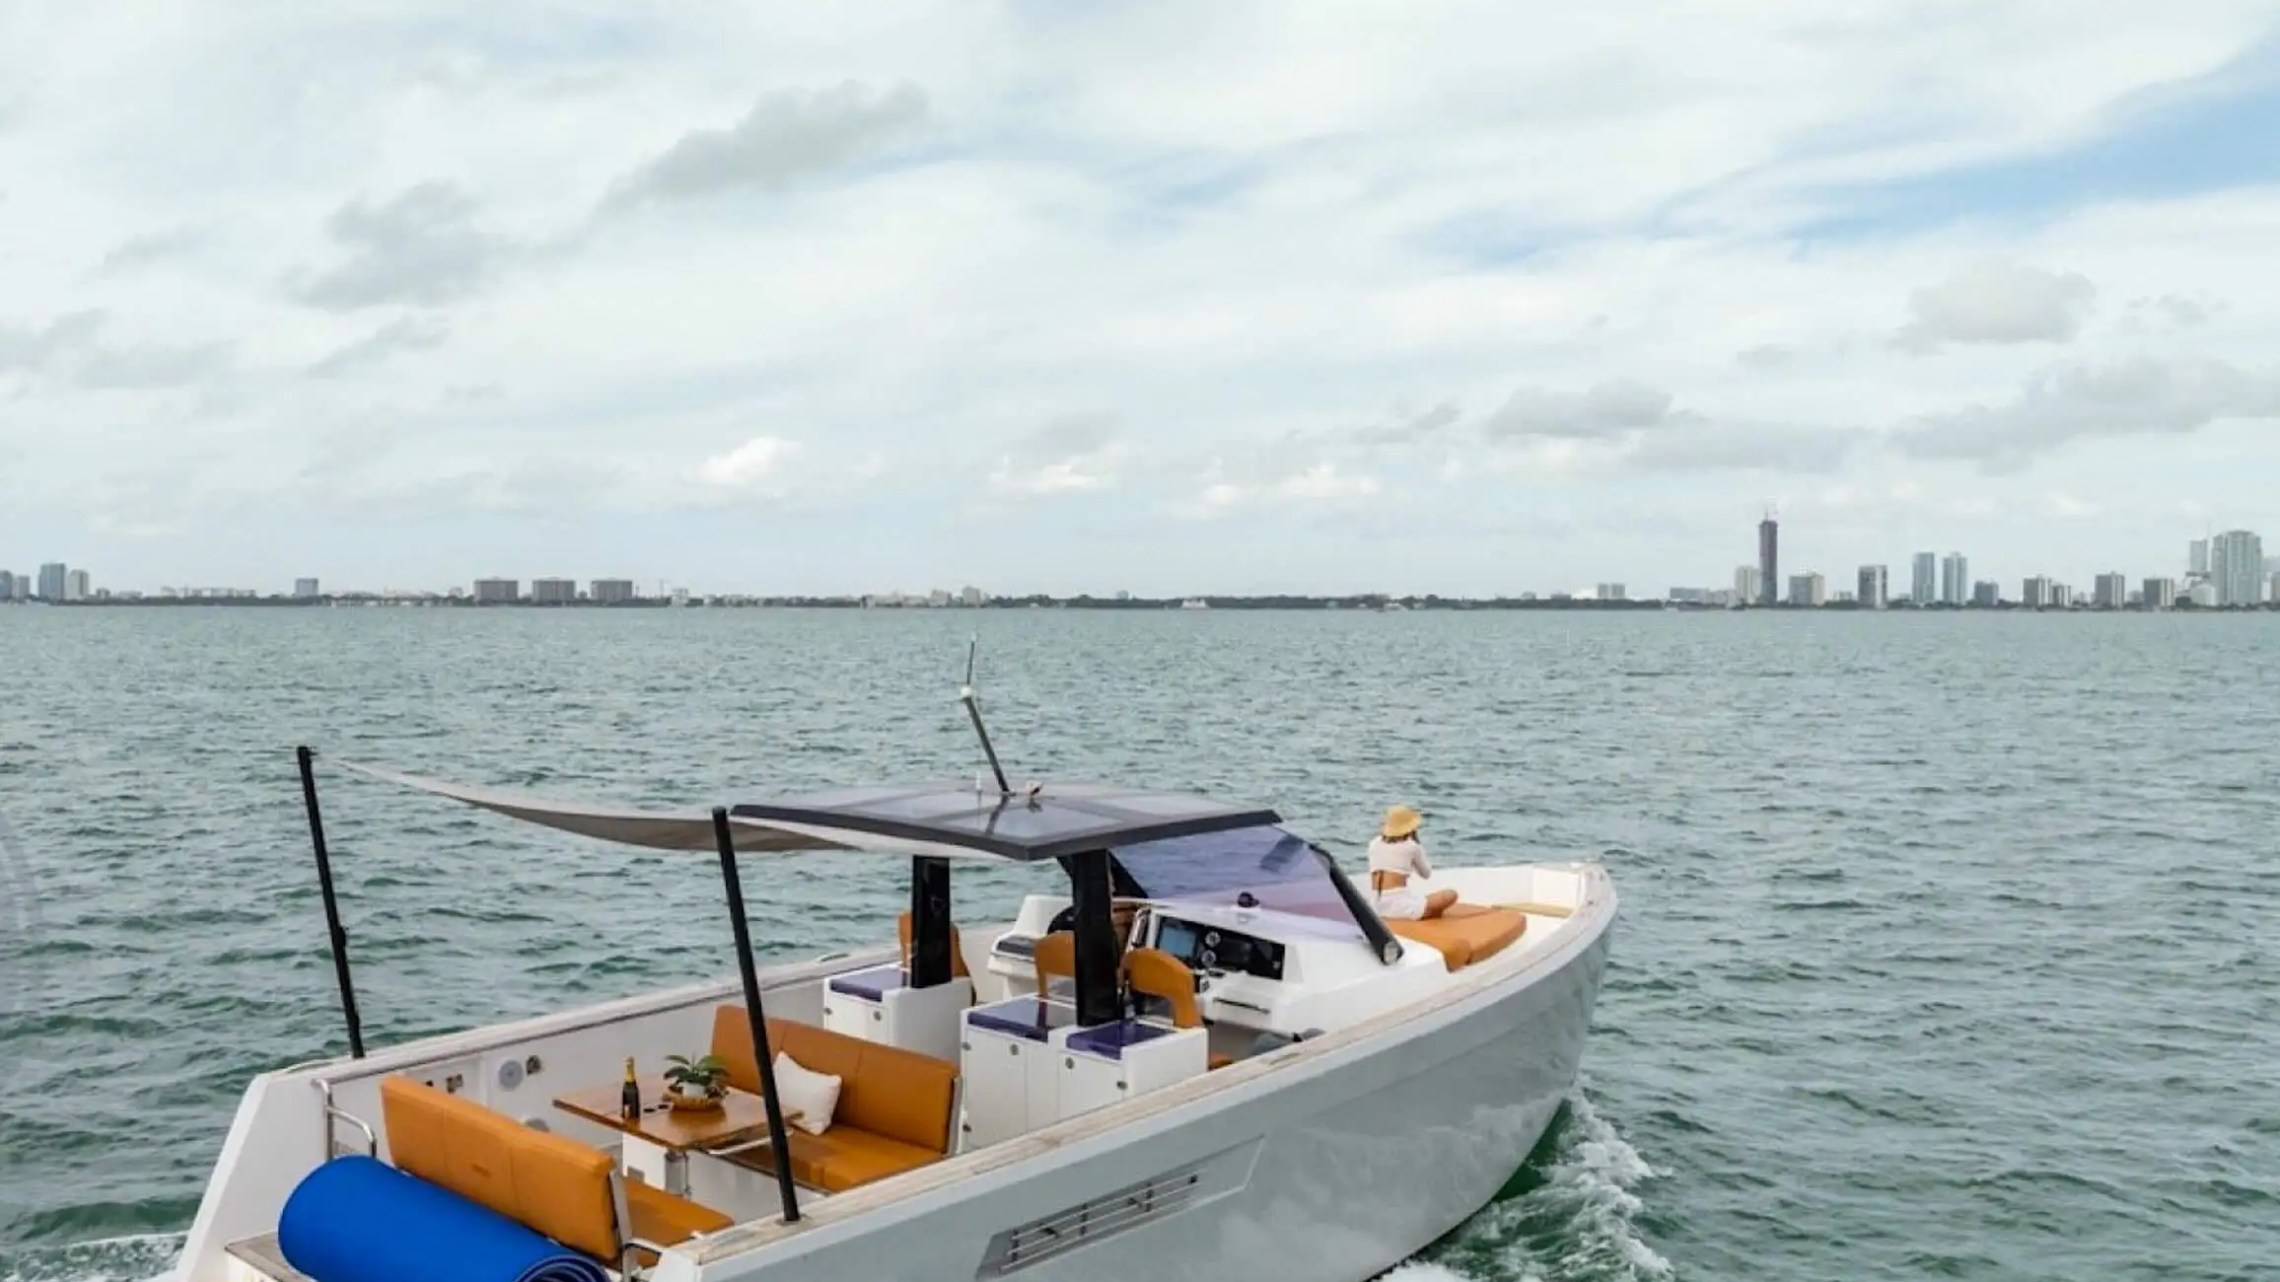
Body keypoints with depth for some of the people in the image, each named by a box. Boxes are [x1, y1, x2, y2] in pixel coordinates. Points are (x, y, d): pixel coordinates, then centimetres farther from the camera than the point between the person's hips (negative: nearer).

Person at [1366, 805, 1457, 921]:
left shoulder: (1375, 843, 13)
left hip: (1377, 906, 6)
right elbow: (1426, 873, 18)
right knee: (1451, 895, 1)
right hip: (1399, 905, -6)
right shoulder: (1412, 846, 3)